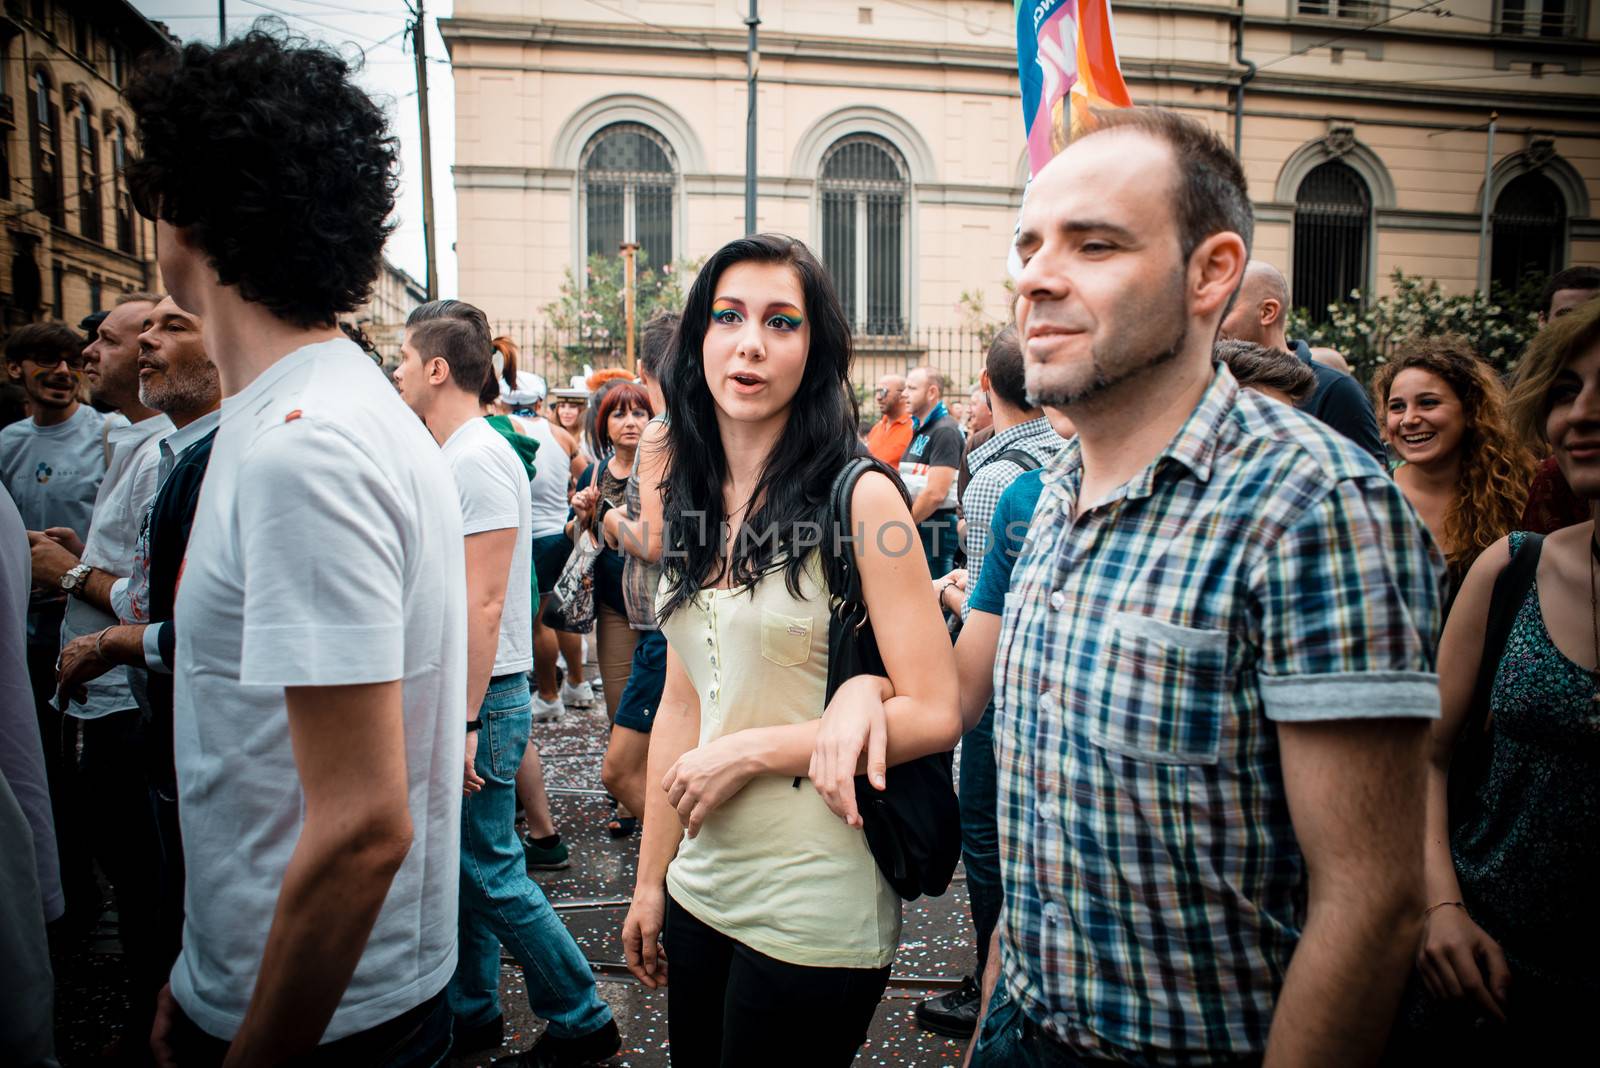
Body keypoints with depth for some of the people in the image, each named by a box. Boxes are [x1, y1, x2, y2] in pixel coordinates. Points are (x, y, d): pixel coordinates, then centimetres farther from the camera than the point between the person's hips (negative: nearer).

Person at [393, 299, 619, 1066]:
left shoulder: (478, 461, -17)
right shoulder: (447, 456, 13)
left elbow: (483, 605, -22)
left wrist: (465, 722, -22)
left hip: (482, 697, -9)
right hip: (451, 693, 9)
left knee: (489, 872, -1)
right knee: (457, 864, 17)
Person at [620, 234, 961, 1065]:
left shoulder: (861, 498, -14)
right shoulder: (694, 504, 4)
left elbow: (935, 714, -15)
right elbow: (680, 704, 8)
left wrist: (752, 750, -16)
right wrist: (650, 879, 10)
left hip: (813, 915, -6)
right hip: (700, 892, 6)